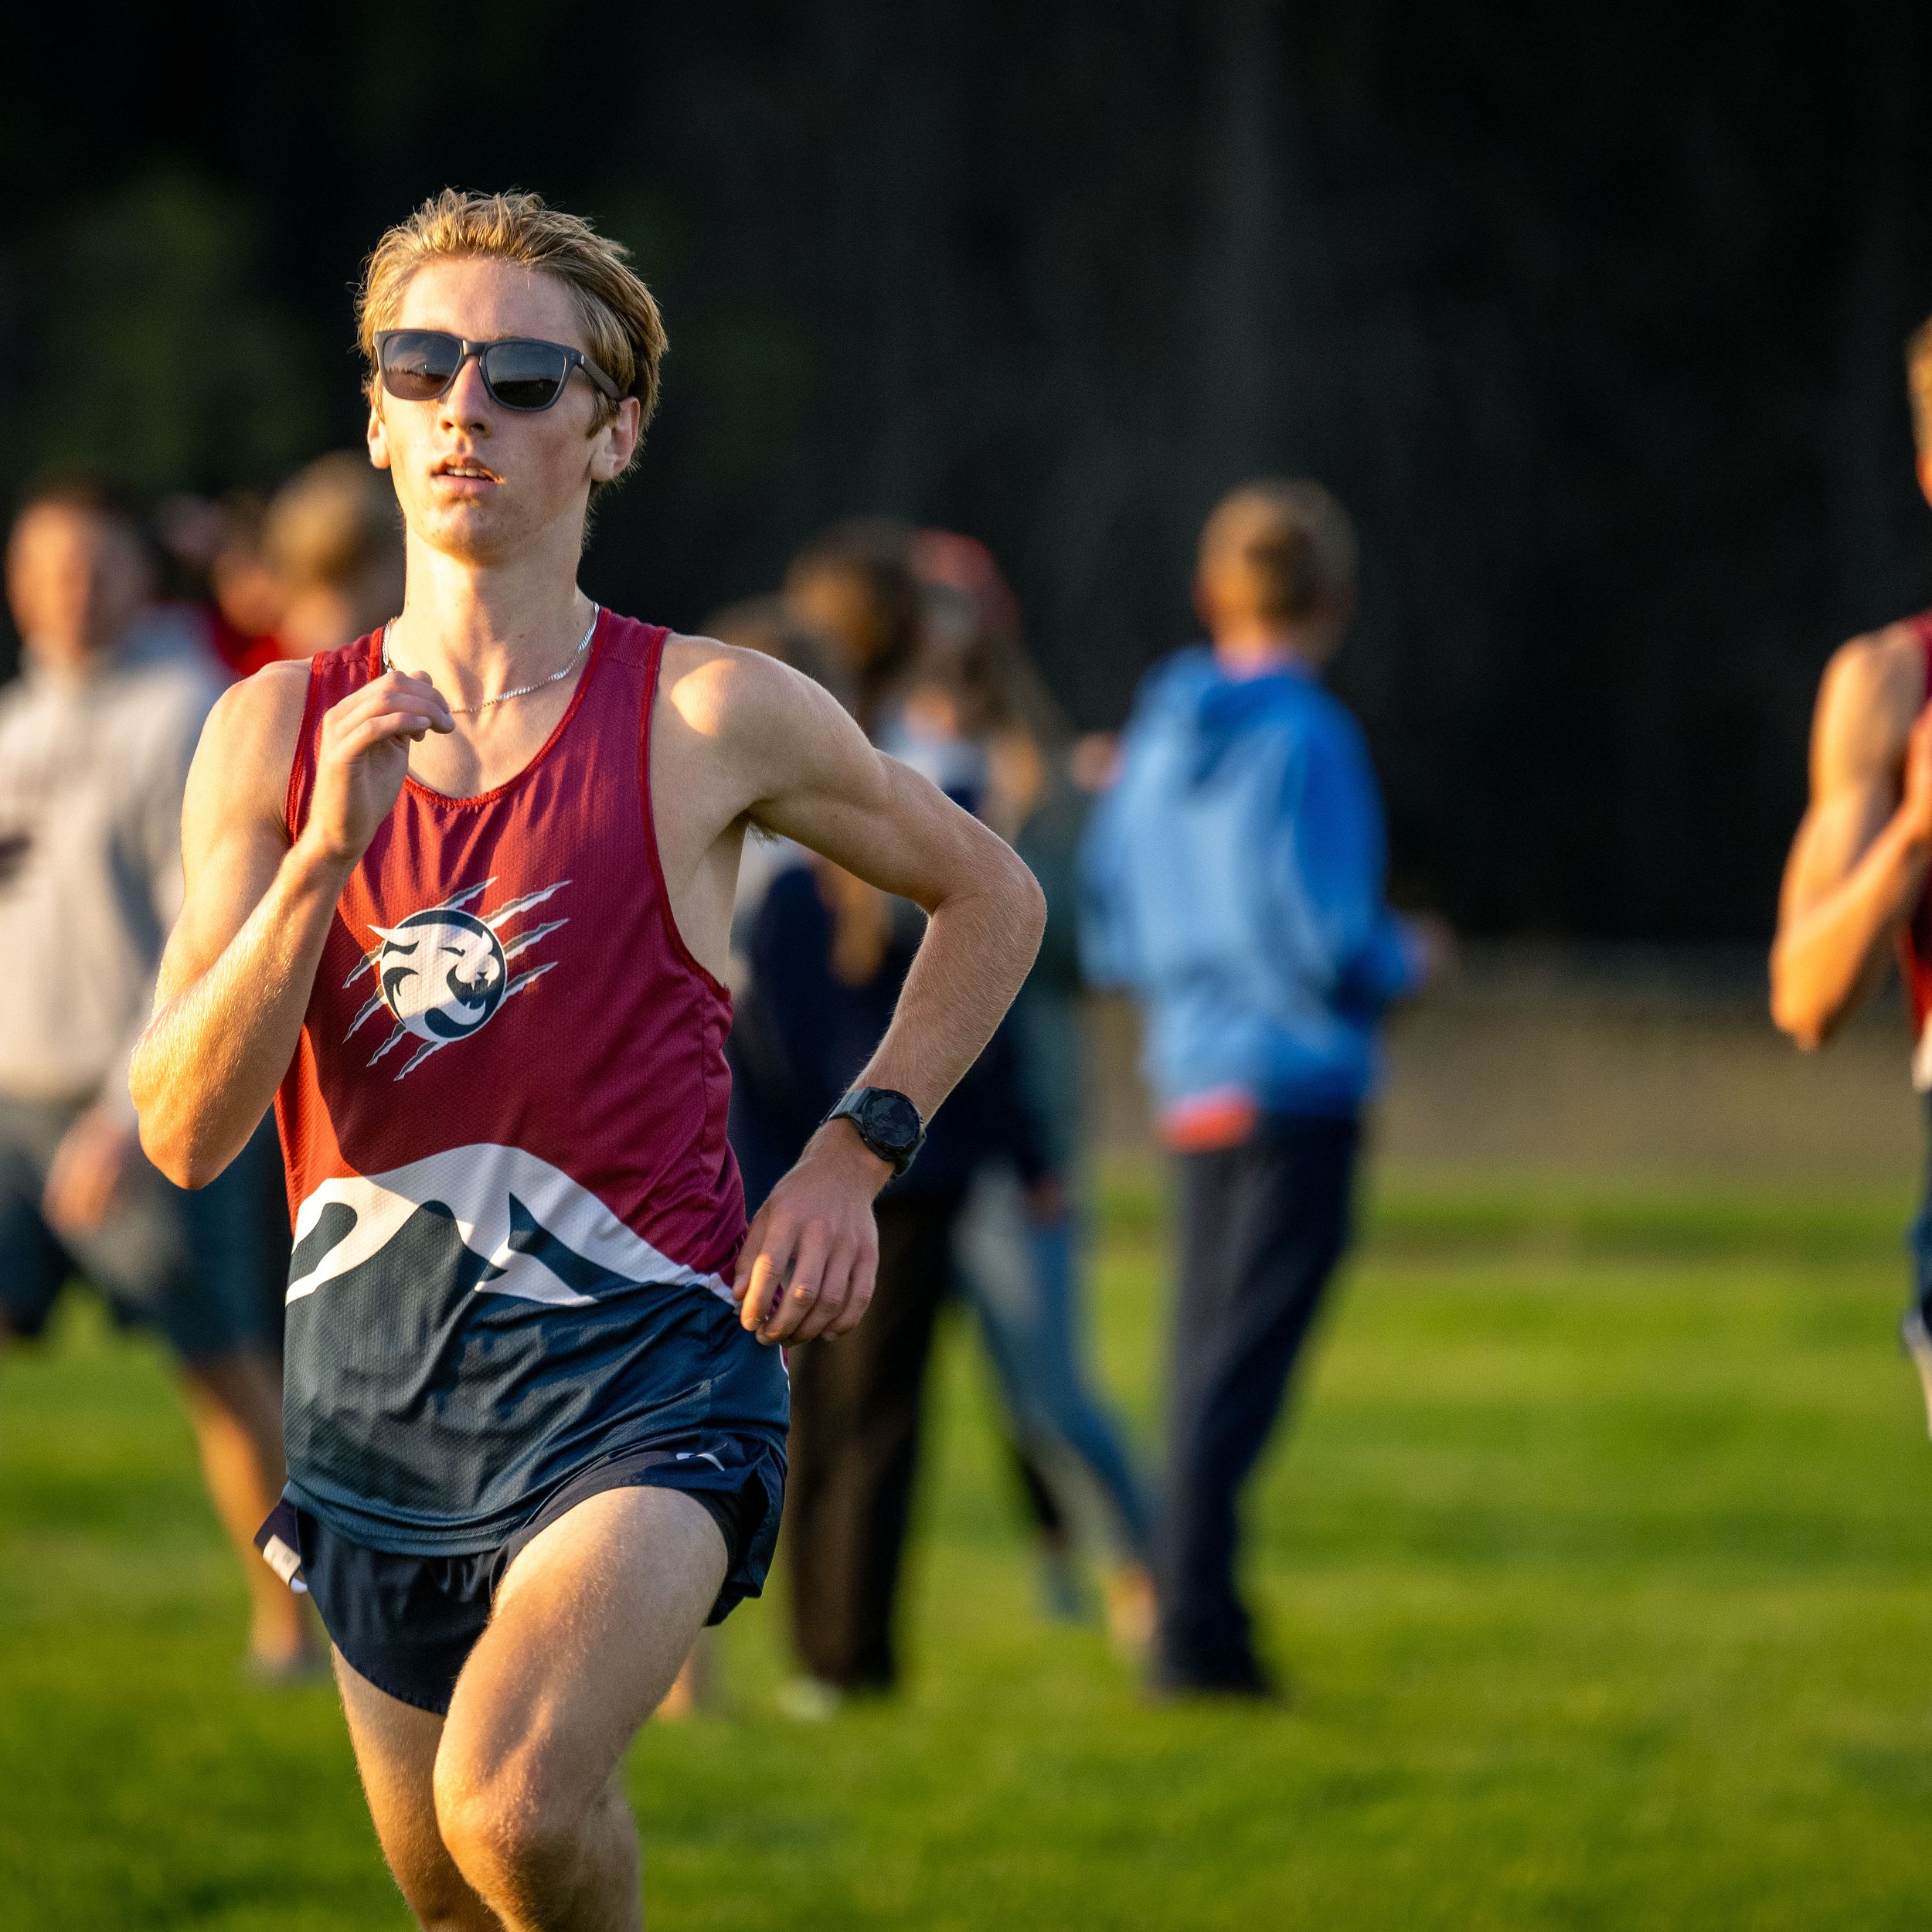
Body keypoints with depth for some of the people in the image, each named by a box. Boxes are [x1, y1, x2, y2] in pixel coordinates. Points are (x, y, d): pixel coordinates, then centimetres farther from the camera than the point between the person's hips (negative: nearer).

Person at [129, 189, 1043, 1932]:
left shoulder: (712, 719, -4)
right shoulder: (275, 732, 2)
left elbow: (991, 899, 13)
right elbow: (185, 1133, -7)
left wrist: (857, 1156, 2)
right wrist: (326, 855, -19)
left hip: (641, 1369, -4)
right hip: (370, 1380, 4)